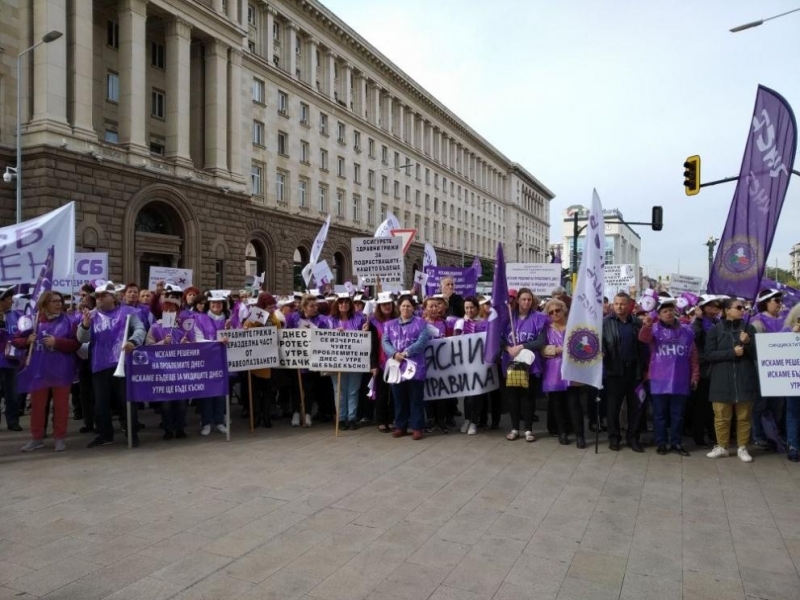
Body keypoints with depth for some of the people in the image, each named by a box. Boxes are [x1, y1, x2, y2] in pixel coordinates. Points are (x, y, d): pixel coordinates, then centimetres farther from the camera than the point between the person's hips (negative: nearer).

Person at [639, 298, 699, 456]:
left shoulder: (686, 330, 8)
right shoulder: (654, 329, 0)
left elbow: (693, 356, 12)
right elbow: (644, 338, -24)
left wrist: (694, 376, 8)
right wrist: (646, 326, -44)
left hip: (680, 381, 2)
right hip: (659, 380, -2)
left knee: (678, 414, 9)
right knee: (660, 414, 6)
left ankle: (676, 443, 20)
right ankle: (661, 443, 15)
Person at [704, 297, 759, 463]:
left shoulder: (749, 328, 5)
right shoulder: (715, 330, 0)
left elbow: (757, 354, 4)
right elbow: (709, 355, -7)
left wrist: (748, 343, -15)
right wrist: (732, 352, -16)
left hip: (745, 380, 2)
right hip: (722, 381, -1)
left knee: (744, 417, 8)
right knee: (722, 417, 5)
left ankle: (742, 448, 20)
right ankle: (721, 447, 18)